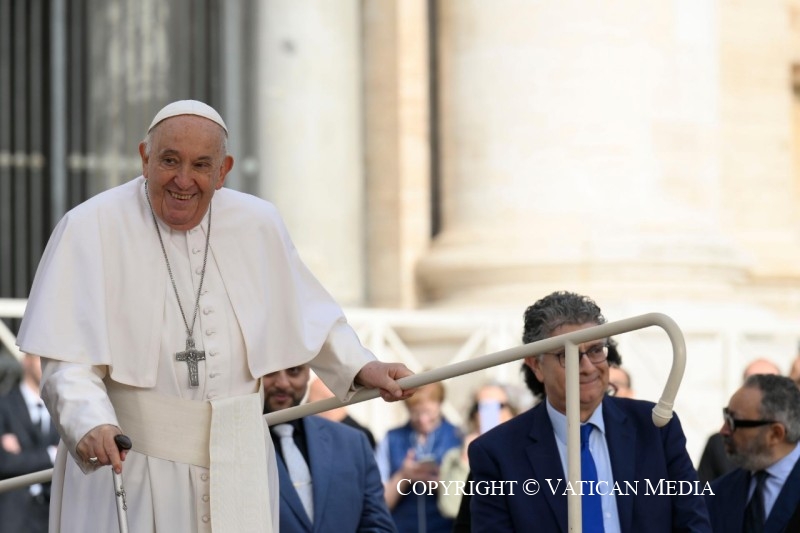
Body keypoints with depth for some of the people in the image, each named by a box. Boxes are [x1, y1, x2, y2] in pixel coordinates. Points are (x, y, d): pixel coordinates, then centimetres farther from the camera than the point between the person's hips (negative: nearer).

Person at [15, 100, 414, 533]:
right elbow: (67, 357, -15)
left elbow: (304, 312, 20)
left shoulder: (259, 224, 4)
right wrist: (90, 424, -32)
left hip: (236, 462, 4)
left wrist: (359, 367, 7)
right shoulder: (91, 229, -10)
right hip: (125, 460, -4)